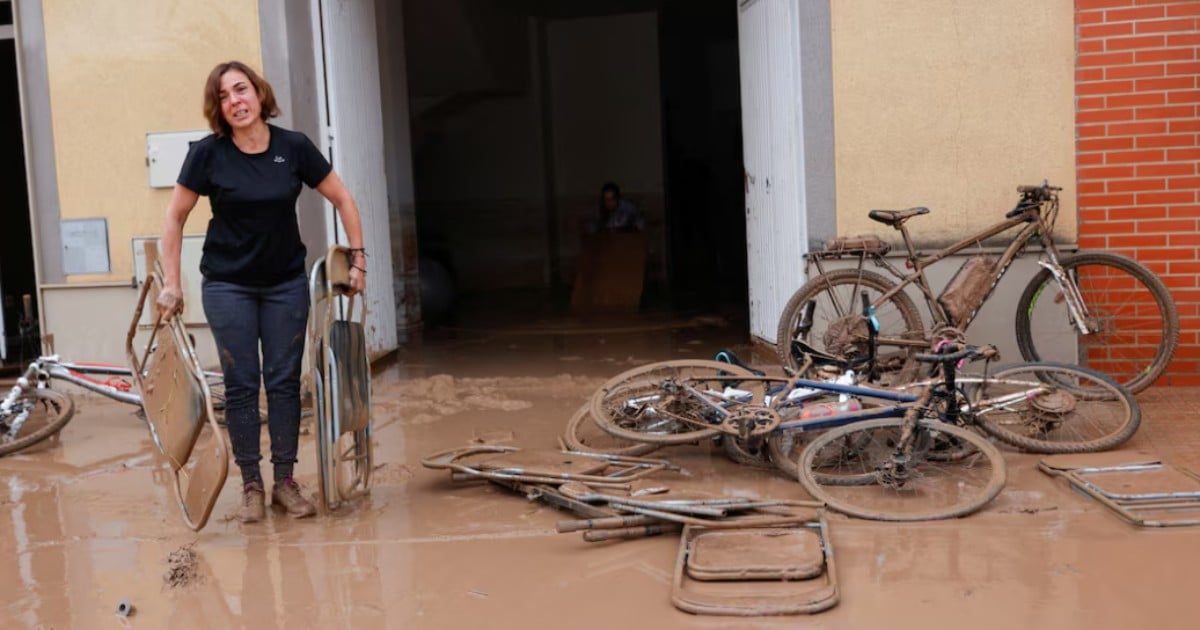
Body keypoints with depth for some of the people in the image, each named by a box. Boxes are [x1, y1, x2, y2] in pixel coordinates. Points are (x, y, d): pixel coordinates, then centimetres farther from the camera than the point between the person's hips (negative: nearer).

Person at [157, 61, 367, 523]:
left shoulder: (294, 147, -7)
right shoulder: (208, 154, -10)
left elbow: (343, 201, 1)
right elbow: (174, 217, -3)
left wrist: (358, 259, -2)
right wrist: (171, 284, -6)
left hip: (285, 283, 1)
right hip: (228, 285, -1)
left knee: (285, 381, 4)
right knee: (241, 384, 2)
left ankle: (285, 482, 15)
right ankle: (251, 486, 13)